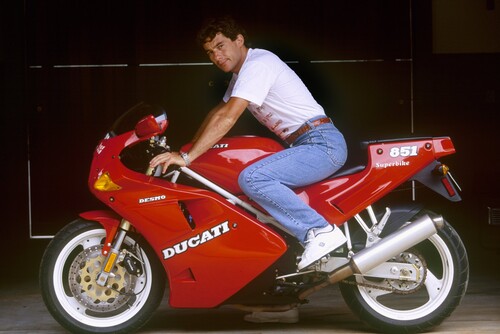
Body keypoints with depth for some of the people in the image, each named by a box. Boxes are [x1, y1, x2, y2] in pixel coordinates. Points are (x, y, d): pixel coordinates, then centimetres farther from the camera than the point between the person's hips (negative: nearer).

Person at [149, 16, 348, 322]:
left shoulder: (257, 64, -13)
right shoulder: (242, 72, 20)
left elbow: (228, 119, -21)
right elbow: (218, 113, 30)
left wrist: (186, 157, -22)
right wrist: (185, 149, 23)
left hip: (322, 143, -11)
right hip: (308, 146, 11)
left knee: (252, 179, -27)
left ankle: (320, 230, -24)